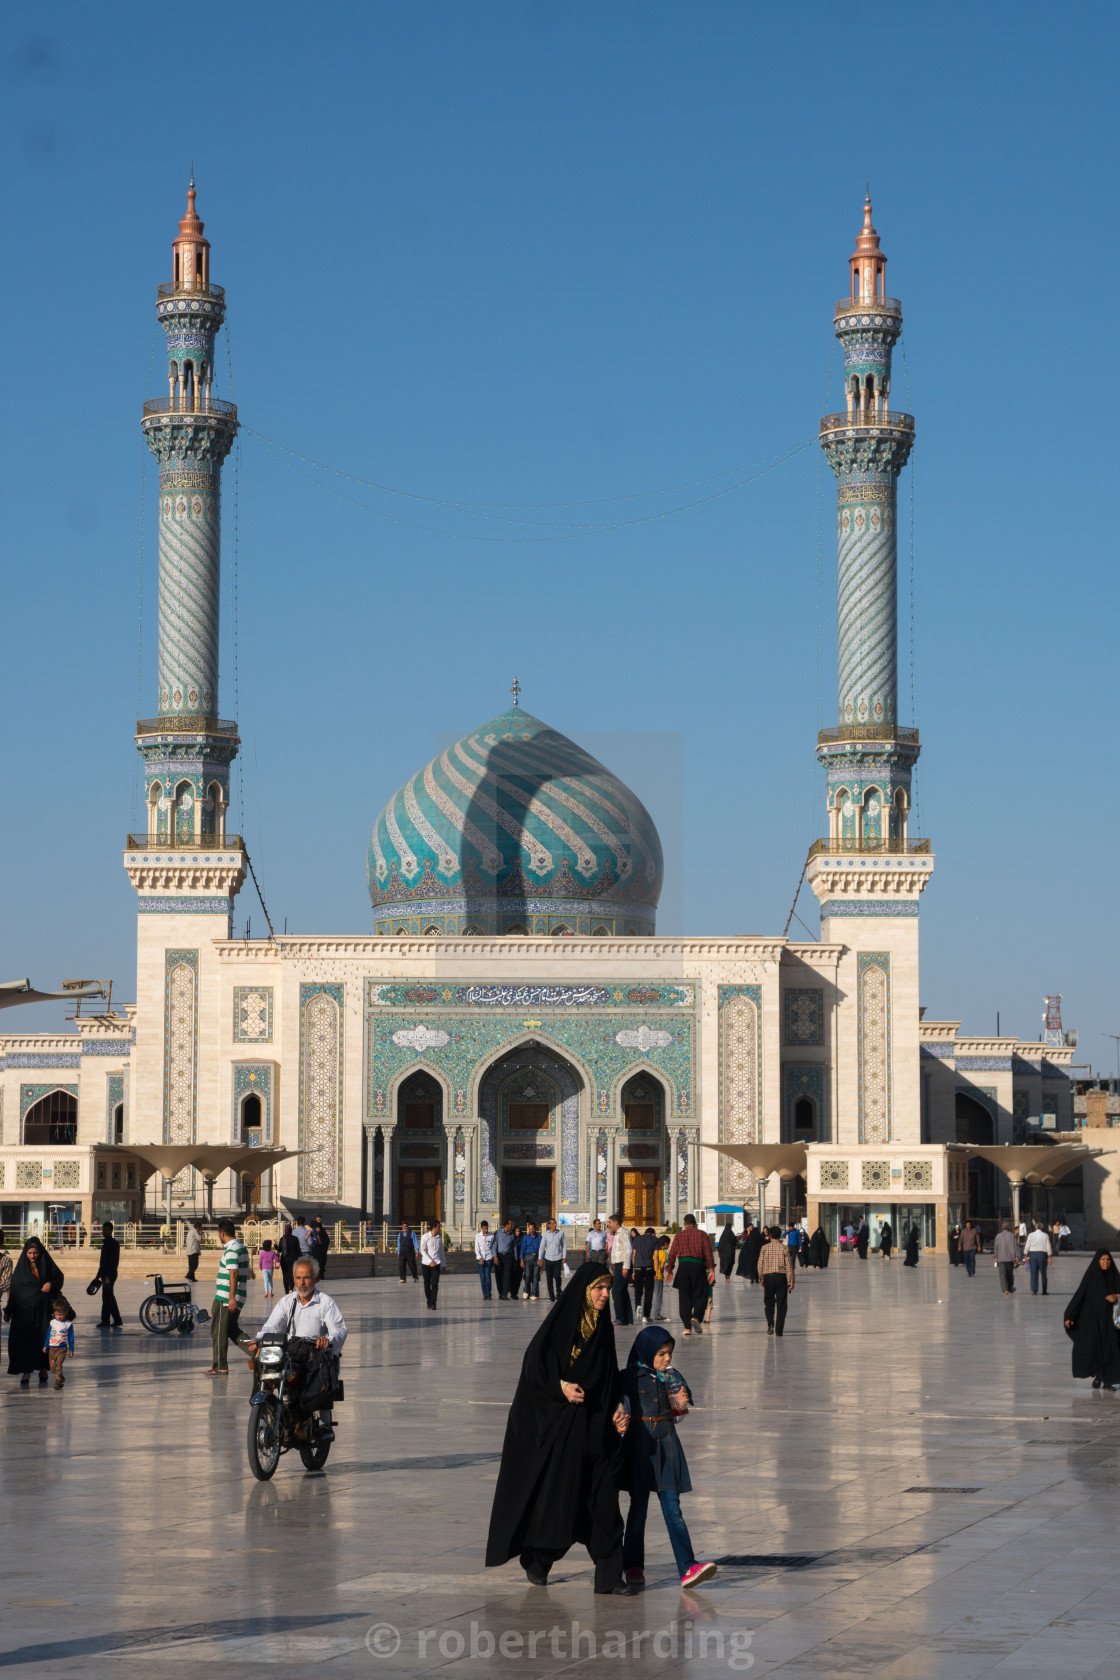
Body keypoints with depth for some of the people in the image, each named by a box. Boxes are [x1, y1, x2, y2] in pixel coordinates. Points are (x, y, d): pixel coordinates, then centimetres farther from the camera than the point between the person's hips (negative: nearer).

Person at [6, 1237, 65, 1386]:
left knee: (43, 1338, 3)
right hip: (25, 1309, 0)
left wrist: (51, 1284, -13)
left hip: (43, 1309, 1)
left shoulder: (46, 1264, 1)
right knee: (25, 1339, -4)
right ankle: (26, 1372, 1)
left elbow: (59, 1277, 10)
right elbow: (14, 1288, -2)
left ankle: (43, 1369, 17)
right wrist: (9, 1311, -6)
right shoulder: (21, 1267, 0)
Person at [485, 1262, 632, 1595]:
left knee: (603, 1499, -1)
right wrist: (560, 1387, -22)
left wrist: (618, 1408, 2)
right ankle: (536, 1560, 23)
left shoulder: (604, 1328, 11)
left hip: (598, 1426, 5)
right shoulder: (560, 1322, -7)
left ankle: (610, 1574, -1)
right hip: (561, 1425, -5)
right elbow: (534, 1363, -10)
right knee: (557, 1495, 1)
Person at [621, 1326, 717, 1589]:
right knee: (638, 1506, 6)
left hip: (666, 1445, 3)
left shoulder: (670, 1376, 7)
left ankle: (687, 1568, -11)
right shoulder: (630, 1378, -5)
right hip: (639, 1447, -3)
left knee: (672, 1508, -3)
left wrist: (680, 1404, -4)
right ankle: (633, 1566, 18)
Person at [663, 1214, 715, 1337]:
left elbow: (672, 1254, 5)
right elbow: (708, 1252, -3)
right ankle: (696, 1317, -17)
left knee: (684, 1298, 5)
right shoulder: (702, 1234, 5)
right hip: (698, 1266, -1)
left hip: (683, 1267, 1)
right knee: (700, 1295, 8)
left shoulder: (679, 1235, 8)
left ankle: (687, 1327, 2)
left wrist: (669, 1270, 9)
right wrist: (711, 1269, -4)